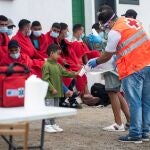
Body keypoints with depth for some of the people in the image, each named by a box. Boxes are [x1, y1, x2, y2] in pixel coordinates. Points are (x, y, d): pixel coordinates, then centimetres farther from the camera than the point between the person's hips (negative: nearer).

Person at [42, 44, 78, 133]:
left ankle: (53, 124, 23)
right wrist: (52, 89, -18)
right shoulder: (46, 65, -13)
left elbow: (65, 73, 12)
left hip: (57, 92, 9)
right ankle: (47, 125, 2)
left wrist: (74, 74, -2)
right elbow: (45, 79, -16)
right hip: (49, 92, -9)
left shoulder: (57, 65, 12)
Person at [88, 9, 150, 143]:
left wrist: (95, 62, 17)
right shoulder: (133, 21, 13)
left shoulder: (114, 32, -9)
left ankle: (135, 134, 0)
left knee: (134, 102, -2)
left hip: (133, 69, -8)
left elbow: (107, 56, 0)